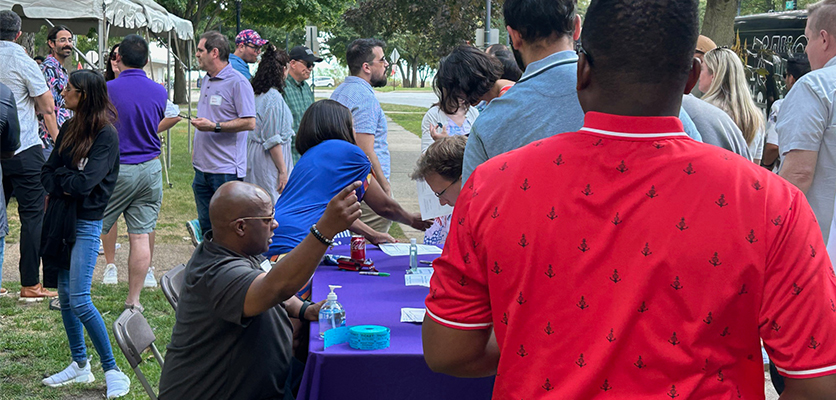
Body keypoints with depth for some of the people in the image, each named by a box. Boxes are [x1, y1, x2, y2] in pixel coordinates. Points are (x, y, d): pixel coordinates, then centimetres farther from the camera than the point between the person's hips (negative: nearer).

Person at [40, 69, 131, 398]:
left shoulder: (106, 135, -13)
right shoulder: (69, 128, 9)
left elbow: (84, 182, -20)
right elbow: (47, 174, 9)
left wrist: (60, 175, -2)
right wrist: (64, 185, -11)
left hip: (86, 223, -8)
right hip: (60, 217, 8)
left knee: (79, 300, -11)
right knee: (64, 296, 11)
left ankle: (112, 370, 0)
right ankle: (80, 365, 23)